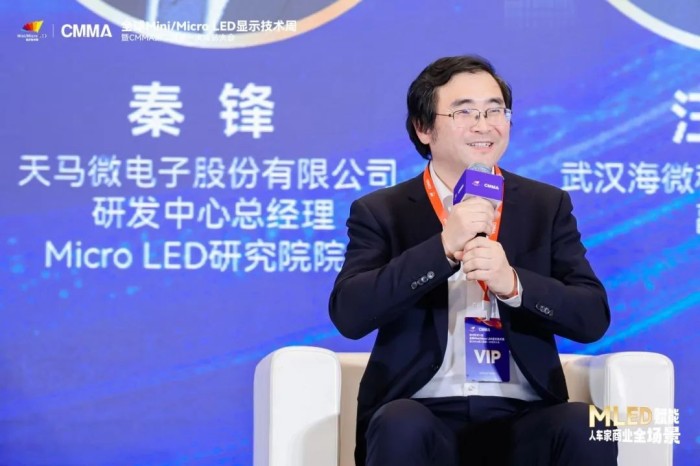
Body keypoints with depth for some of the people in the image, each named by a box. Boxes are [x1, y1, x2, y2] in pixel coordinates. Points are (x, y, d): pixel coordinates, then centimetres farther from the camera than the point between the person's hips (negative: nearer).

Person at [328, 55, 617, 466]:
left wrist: (514, 283, -15)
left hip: (522, 419, 2)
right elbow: (349, 314, -7)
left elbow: (593, 317, 3)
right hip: (423, 415, -1)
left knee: (588, 428, -29)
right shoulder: (381, 212, 8)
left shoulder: (548, 206, 13)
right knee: (401, 426, -35)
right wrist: (444, 247, -16)